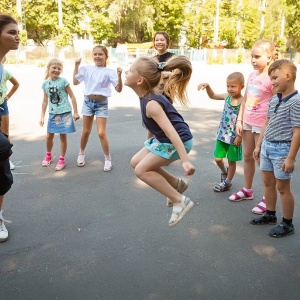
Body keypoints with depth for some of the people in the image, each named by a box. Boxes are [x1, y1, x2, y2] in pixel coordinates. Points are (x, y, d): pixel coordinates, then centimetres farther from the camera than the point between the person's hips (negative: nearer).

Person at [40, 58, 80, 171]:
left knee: (63, 136, 3)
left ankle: (62, 160, 17)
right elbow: (45, 101, 11)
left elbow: (72, 97, -6)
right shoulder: (45, 83, 4)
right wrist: (42, 116, 11)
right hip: (53, 114, 4)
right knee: (49, 136, 12)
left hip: (64, 113, -4)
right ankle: (48, 155, 37)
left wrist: (75, 112, -8)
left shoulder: (63, 81, -8)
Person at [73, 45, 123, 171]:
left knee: (101, 133, -6)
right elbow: (75, 82, 12)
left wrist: (119, 75, -24)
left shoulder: (109, 72, -6)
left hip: (101, 103, -3)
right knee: (86, 131, 11)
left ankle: (108, 159, 9)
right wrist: (76, 66, 7)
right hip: (88, 101, 3)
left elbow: (119, 89, -10)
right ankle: (81, 154, 33)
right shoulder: (87, 68, 4)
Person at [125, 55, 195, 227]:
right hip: (164, 139, 10)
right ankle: (176, 184, 25)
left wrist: (185, 161, -41)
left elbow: (171, 132, -36)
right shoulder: (147, 96, -3)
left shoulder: (151, 104, -29)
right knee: (136, 162, 12)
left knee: (142, 170, -13)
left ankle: (180, 201, -6)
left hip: (179, 141, -10)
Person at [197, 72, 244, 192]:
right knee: (218, 158, 11)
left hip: (234, 136, -6)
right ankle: (224, 172, 40)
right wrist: (207, 86, 0)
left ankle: (227, 182, 26)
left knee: (231, 160, 11)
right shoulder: (227, 97, 2)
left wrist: (240, 136, -18)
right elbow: (213, 96, 16)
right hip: (222, 134, 6)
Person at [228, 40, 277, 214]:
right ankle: (247, 190, 34)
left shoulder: (272, 78, -15)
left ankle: (267, 199, 12)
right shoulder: (252, 75, 7)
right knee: (247, 157, 17)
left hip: (263, 125, -7)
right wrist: (239, 120, 9)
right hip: (248, 123, 7)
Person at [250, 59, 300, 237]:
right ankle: (270, 215, 36)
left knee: (283, 187, 3)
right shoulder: (274, 99, 7)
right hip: (267, 146, 8)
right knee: (268, 182, 18)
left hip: (282, 149, -8)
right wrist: (258, 145, 16)